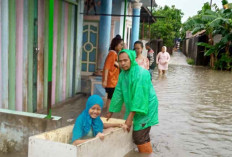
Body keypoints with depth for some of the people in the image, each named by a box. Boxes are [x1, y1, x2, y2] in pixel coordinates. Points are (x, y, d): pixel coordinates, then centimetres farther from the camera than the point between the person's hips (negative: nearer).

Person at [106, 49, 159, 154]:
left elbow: (139, 96, -25)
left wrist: (130, 117, -26)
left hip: (145, 109, -7)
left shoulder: (141, 73, -21)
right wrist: (111, 112, 12)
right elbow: (118, 93, 9)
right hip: (132, 108, 7)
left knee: (140, 138, -7)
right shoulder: (123, 74, 4)